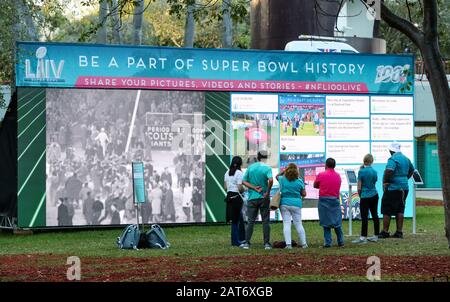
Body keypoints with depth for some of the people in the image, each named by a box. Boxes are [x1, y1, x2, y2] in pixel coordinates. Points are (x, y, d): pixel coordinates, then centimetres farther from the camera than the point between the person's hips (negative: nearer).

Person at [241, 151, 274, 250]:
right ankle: (267, 243, 2)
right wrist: (267, 192, -14)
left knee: (250, 221, 6)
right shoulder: (267, 168, -6)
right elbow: (270, 180, -24)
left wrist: (254, 188, -4)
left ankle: (247, 243, 2)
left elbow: (244, 181, 1)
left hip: (252, 198, 2)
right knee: (265, 221, 4)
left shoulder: (250, 167, 5)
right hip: (264, 198, -2)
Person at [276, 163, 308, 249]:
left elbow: (277, 176, 21)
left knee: (286, 223, -1)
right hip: (296, 203, 0)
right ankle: (303, 244, 11)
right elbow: (304, 194, -1)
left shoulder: (282, 179, -3)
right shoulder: (299, 181, -5)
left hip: (284, 203, 0)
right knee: (298, 224, 8)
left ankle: (288, 244, -9)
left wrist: (284, 171, 19)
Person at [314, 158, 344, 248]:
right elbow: (337, 187, 9)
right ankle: (341, 242, 14)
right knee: (337, 223, 11)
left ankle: (328, 242, -2)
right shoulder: (338, 176, 4)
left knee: (326, 223, 1)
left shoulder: (321, 175, -7)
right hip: (335, 200, 3)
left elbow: (315, 185, 6)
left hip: (324, 200, -3)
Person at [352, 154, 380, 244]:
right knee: (375, 215, 11)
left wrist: (359, 194, 7)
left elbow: (359, 187, -12)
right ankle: (376, 236, 17)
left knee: (364, 217, -6)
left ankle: (363, 237, -9)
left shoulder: (361, 171, -12)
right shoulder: (374, 171, 3)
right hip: (374, 195, 6)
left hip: (365, 197, -6)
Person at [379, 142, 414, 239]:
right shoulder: (406, 159, 13)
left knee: (386, 211, 0)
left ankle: (385, 232, 2)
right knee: (399, 211, 11)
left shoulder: (393, 159, -15)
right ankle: (399, 232, 10)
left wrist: (385, 182, -18)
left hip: (393, 188, -8)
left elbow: (389, 170, -30)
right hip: (404, 187, 8)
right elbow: (411, 170, 29)